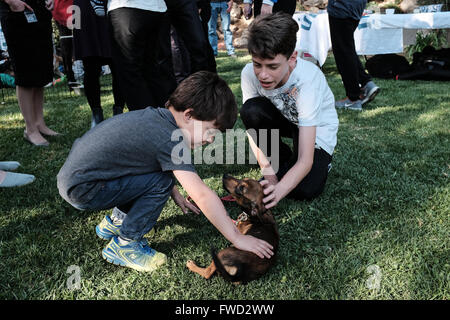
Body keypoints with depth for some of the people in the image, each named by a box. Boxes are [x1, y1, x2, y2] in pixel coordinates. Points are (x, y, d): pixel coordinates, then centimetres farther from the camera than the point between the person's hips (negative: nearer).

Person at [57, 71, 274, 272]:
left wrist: (175, 195, 22)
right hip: (80, 190, -9)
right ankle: (123, 245, -1)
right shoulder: (169, 138, -25)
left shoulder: (156, 116, 2)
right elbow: (202, 195, -26)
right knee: (161, 183, -15)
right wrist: (237, 238, -19)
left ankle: (115, 221, 24)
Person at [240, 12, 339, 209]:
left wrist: (278, 190, -56)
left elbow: (305, 161, -40)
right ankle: (283, 161, -5)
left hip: (317, 126, -4)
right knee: (251, 110, -31)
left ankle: (321, 161, 9)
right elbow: (252, 126, -18)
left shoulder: (308, 79, -38)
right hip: (284, 119, 4)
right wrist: (268, 171, -30)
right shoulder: (250, 73, -27)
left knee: (305, 191, -26)